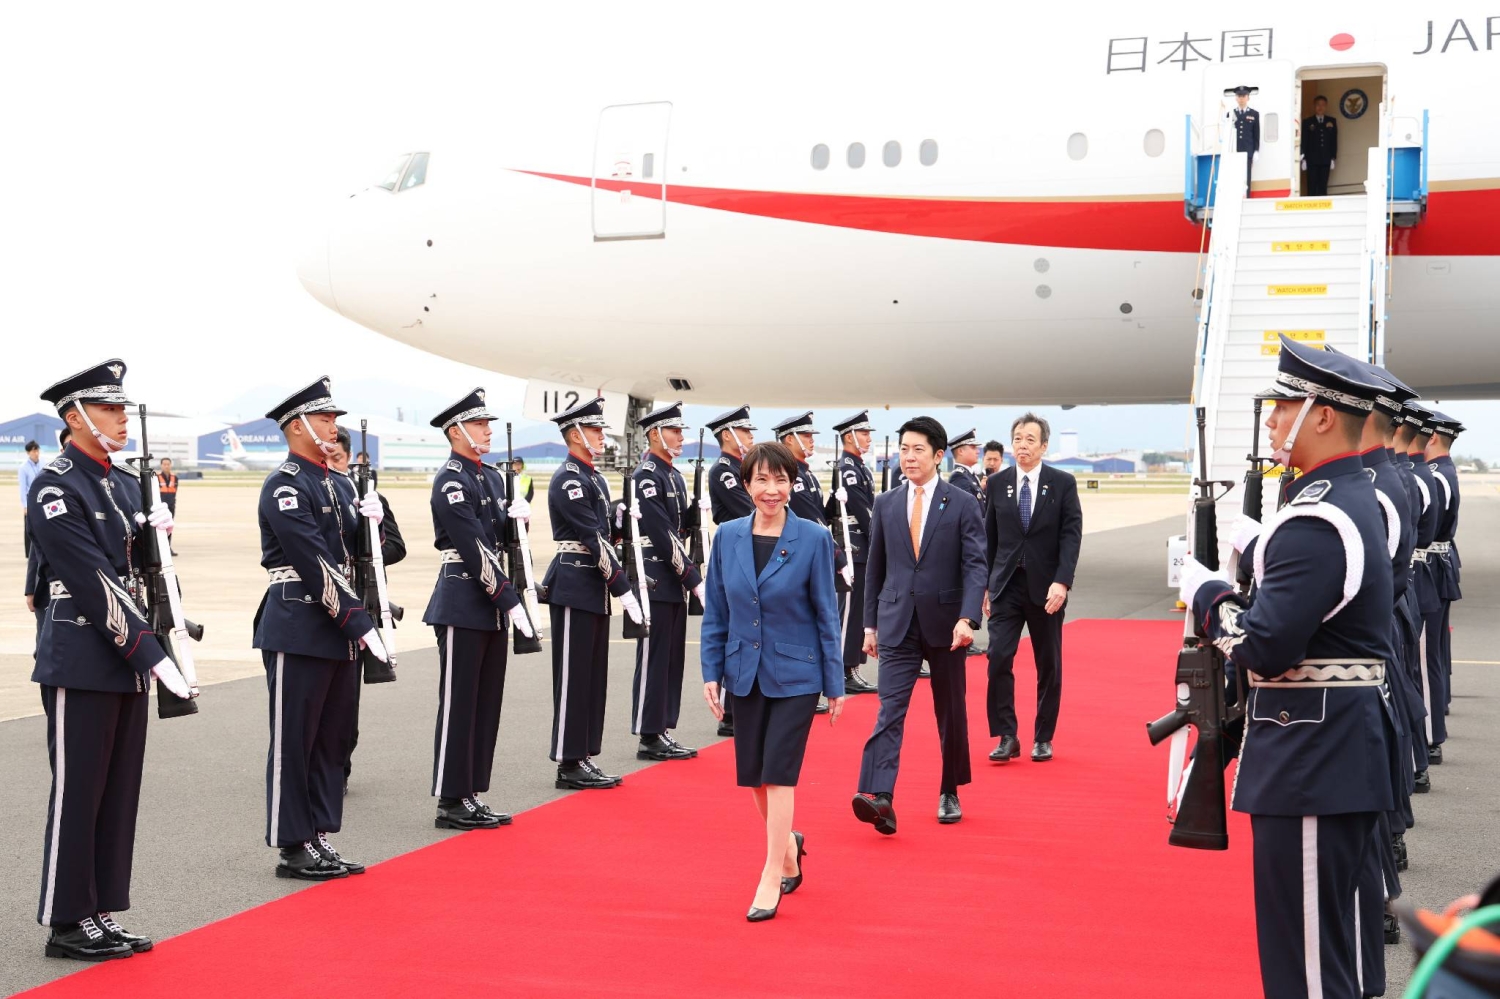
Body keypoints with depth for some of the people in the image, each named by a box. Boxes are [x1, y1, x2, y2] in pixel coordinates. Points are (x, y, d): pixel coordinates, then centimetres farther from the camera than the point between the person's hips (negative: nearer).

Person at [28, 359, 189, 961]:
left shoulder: (124, 486, 13)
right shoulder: (54, 489, -13)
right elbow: (95, 584, -19)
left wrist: (156, 529, -3)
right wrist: (152, 654, -22)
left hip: (127, 661, 8)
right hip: (80, 662, -8)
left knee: (120, 794, 11)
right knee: (76, 793, 0)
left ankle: (103, 916, 20)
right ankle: (66, 924, 10)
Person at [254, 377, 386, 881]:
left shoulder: (335, 484, 15)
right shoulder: (284, 487, -13)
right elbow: (316, 564, -19)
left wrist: (369, 519, -3)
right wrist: (359, 623, -22)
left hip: (337, 631, 9)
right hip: (298, 630, -9)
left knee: (332, 738, 12)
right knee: (293, 741, 0)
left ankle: (319, 839, 21)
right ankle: (293, 848, 8)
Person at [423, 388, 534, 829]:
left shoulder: (492, 477, 14)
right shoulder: (450, 481, -13)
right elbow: (474, 548, -19)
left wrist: (515, 516, -3)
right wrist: (509, 599, -20)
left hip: (490, 605, 9)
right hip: (462, 604, -9)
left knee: (487, 703, 11)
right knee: (457, 704, -2)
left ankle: (470, 795, 19)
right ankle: (451, 802, 4)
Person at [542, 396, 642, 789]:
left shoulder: (595, 479, 15)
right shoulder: (567, 480, -14)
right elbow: (593, 539, -19)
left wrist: (618, 583, 7)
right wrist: (623, 589, -20)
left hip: (594, 587, 9)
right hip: (574, 588, -9)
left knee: (593, 675, 12)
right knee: (573, 675, -4)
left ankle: (584, 757, 18)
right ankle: (569, 763, 2)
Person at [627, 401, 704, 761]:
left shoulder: (675, 476, 15)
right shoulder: (645, 477, -13)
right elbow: (662, 535, -18)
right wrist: (695, 579, -17)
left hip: (675, 582, 9)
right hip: (656, 582, -9)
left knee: (673, 660, 11)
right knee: (654, 660, -4)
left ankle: (663, 731, 17)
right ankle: (649, 738, 2)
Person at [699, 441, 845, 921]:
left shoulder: (814, 539, -9)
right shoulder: (728, 536, -1)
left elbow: (826, 614, -5)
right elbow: (715, 612, 5)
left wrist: (836, 683, -3)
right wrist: (712, 671, 0)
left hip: (795, 675, -4)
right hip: (745, 673, 4)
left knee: (778, 774, -8)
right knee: (753, 775, 11)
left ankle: (771, 878, -1)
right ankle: (789, 844, 36)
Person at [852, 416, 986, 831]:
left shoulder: (963, 504, -2)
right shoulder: (886, 504, 7)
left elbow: (975, 566, -8)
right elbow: (875, 568, 13)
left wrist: (967, 618, -21)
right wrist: (870, 623, 12)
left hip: (945, 624, -1)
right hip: (897, 624, 1)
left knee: (951, 714, 11)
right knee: (890, 710, -11)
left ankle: (950, 793, 27)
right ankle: (879, 798, -22)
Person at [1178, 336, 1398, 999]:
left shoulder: (1317, 521, -21)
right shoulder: (1354, 498, 12)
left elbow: (1263, 649, -25)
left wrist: (1205, 594, -9)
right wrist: (1227, 597, 8)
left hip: (1311, 762, -11)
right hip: (1341, 748, 11)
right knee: (1328, 938, 21)